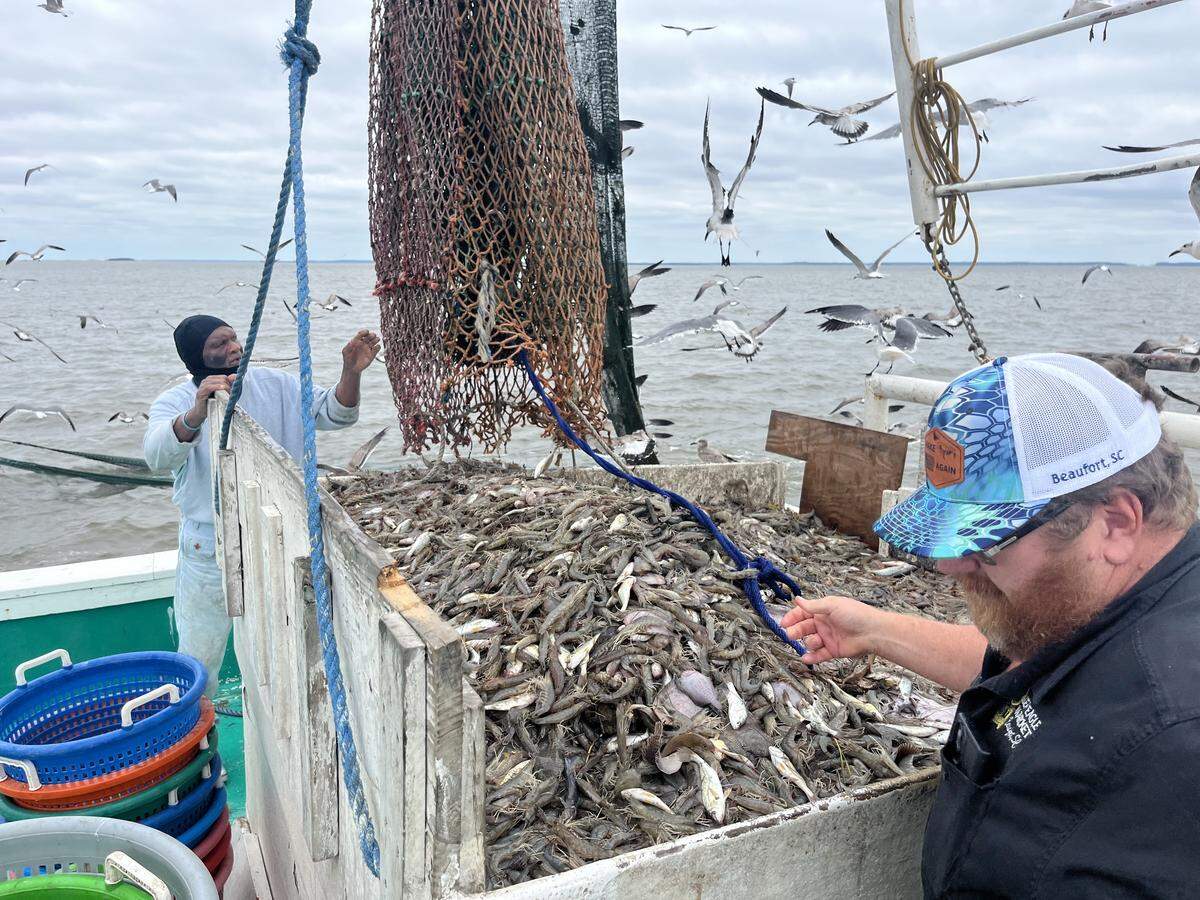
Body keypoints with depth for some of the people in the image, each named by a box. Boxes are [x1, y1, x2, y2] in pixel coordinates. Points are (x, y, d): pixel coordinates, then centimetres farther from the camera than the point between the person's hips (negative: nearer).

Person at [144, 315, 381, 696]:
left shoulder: (275, 386, -2)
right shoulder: (176, 403, -11)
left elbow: (334, 413, -5)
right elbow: (158, 454, -31)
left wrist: (351, 373, -26)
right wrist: (197, 414, -51)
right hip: (211, 550, -3)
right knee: (199, 656, 13)